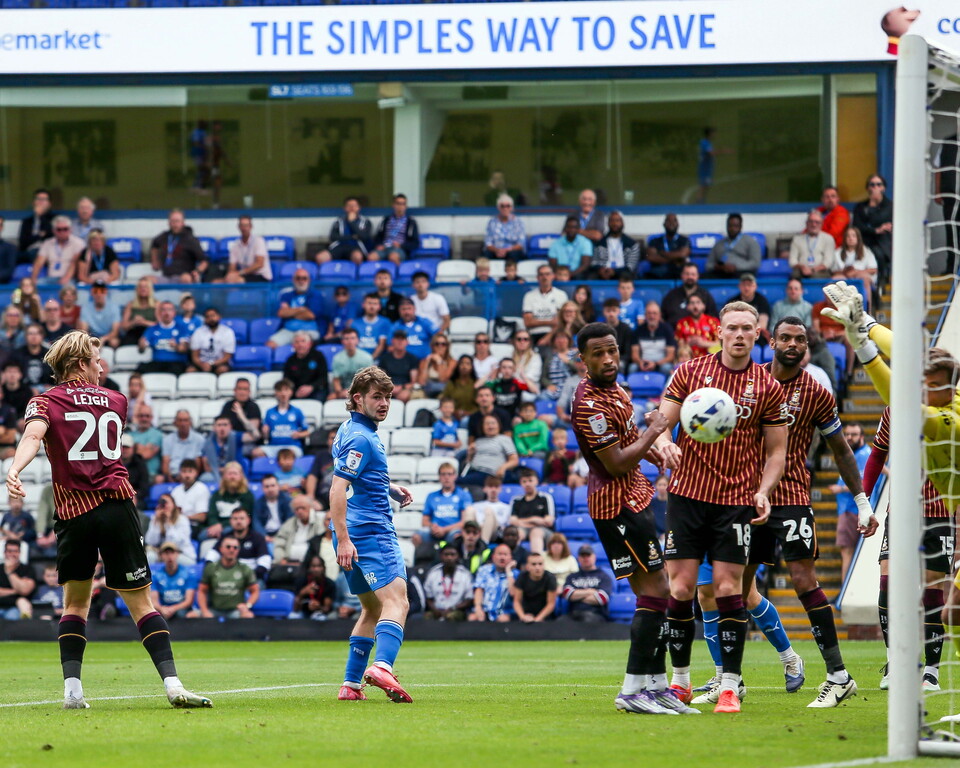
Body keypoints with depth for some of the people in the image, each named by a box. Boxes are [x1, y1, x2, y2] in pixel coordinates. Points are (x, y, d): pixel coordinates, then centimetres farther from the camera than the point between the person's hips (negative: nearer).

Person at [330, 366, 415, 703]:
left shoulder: (352, 431, 18)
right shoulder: (360, 438, -13)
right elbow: (337, 489, -21)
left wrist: (390, 489, 20)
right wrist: (343, 538, -26)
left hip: (357, 534, 11)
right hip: (371, 532, -10)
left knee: (372, 609, 18)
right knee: (395, 600, -22)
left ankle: (351, 684, 17)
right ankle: (382, 667, -43)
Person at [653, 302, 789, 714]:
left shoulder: (769, 388, 2)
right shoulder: (689, 372, 3)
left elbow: (776, 451, 7)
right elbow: (661, 423, 4)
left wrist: (763, 492, -9)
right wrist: (664, 443, -20)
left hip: (737, 500, -1)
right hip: (688, 492, 1)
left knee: (729, 588, -6)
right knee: (681, 587, -1)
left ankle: (730, 686, -3)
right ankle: (680, 680, 13)